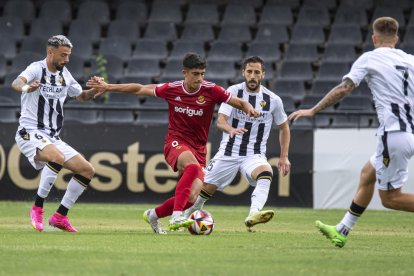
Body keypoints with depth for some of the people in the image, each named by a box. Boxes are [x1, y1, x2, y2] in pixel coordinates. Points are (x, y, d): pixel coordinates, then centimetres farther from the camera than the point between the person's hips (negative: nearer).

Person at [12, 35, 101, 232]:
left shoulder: (64, 74, 12)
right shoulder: (37, 69, -10)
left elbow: (80, 96, 28)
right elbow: (16, 83, -31)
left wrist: (96, 90, 6)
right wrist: (26, 87, -55)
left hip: (52, 138, 8)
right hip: (30, 133, -8)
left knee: (87, 171, 2)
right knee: (57, 158, -36)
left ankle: (60, 216, 9)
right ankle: (37, 208, -24)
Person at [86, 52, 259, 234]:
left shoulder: (211, 90, -6)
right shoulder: (171, 89, -3)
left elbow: (239, 103, 0)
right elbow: (139, 89, 9)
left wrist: (249, 108, -23)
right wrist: (107, 87, 9)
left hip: (198, 149, 2)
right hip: (175, 143, -2)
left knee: (191, 198, -14)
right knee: (193, 166, -37)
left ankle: (153, 215, 15)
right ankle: (176, 217, -43)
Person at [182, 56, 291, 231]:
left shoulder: (273, 100, -1)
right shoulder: (234, 91, -5)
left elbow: (284, 128, 14)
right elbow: (220, 121, -16)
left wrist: (284, 157, 7)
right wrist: (231, 130, -39)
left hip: (255, 156, -1)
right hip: (229, 153, 1)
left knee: (266, 175, -34)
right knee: (205, 188, 4)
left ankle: (253, 215, -55)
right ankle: (186, 218, 33)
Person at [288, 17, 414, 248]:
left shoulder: (369, 58, -2)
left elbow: (344, 89, -10)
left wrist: (312, 111, -6)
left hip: (394, 132, -7)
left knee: (390, 198, 1)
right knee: (368, 174, 21)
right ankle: (343, 231, 26)